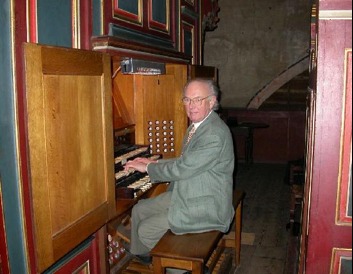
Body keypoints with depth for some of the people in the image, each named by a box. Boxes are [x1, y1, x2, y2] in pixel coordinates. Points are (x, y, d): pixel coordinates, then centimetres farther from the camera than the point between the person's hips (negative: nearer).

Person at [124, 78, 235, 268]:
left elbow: (182, 169, -27)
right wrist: (152, 163, 8)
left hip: (203, 208, -10)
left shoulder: (215, 134, -26)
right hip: (184, 195, 10)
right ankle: (140, 256, 32)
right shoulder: (197, 125, 7)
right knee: (139, 210, 11)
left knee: (146, 230, -5)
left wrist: (148, 167, -12)